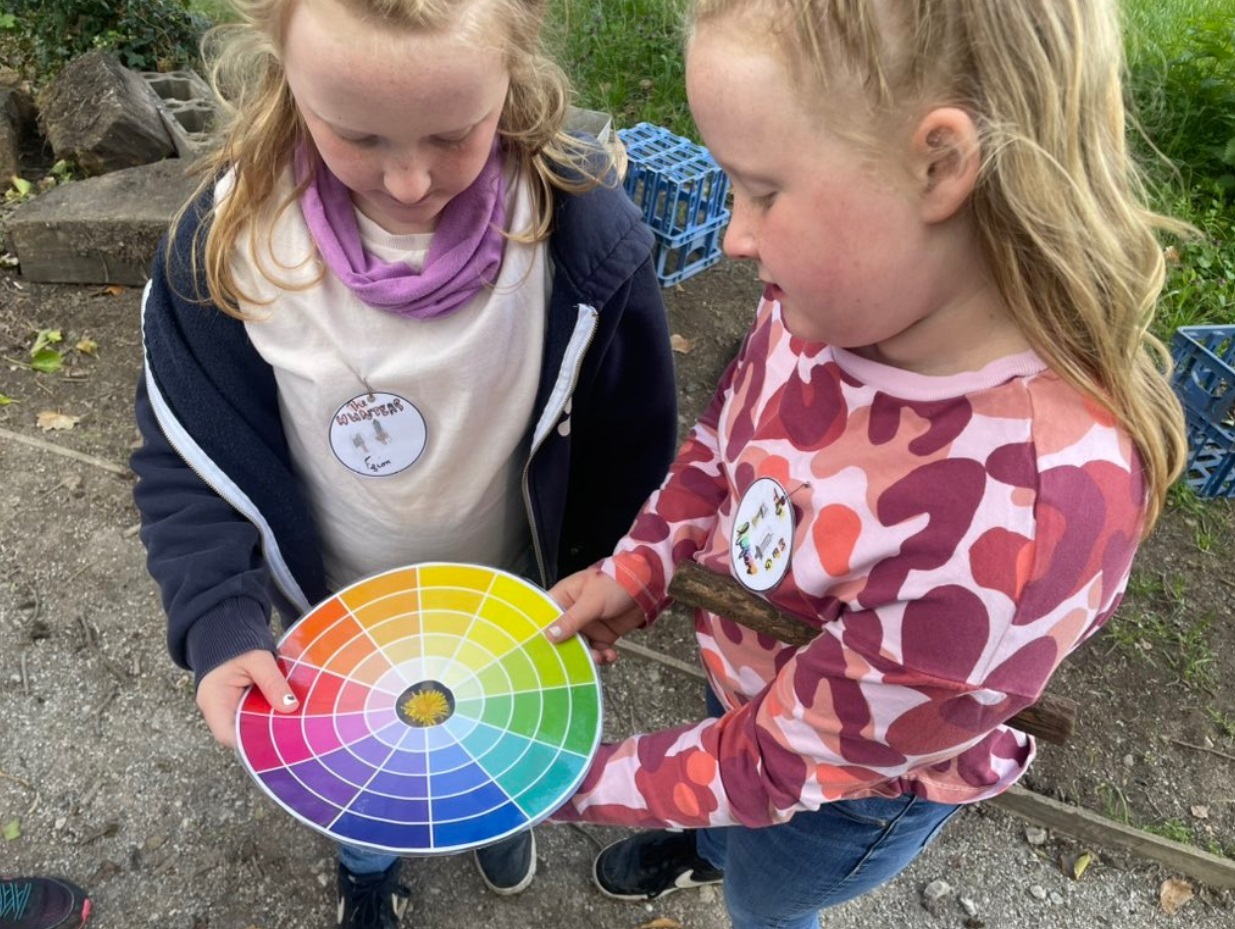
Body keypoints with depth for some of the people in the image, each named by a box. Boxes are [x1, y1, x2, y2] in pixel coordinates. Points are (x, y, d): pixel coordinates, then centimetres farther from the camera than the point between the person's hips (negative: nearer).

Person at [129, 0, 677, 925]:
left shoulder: (585, 231, -28)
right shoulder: (227, 239, -25)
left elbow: (631, 448, -13)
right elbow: (190, 452, -13)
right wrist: (220, 622, -25)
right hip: (337, 613, 1)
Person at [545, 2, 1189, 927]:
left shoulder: (1022, 521, -45)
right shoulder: (843, 294, -26)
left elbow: (781, 760, -31)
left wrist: (570, 783, -21)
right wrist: (637, 569, -13)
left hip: (846, 787, -4)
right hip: (742, 679, 5)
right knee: (730, 833, 38)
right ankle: (708, 845, 73)